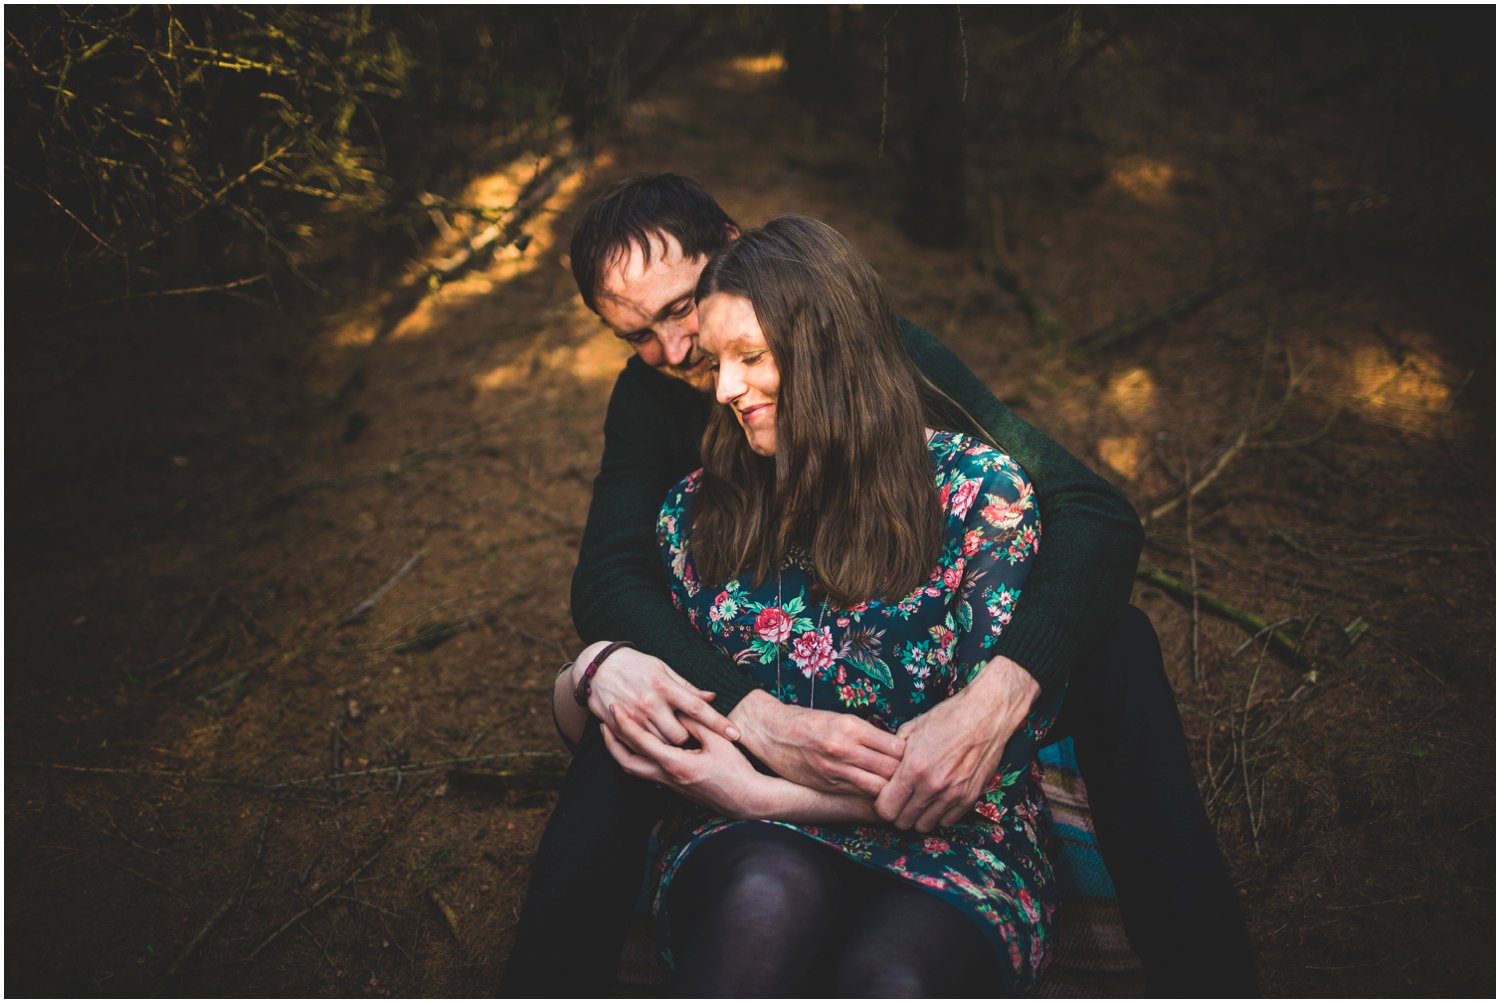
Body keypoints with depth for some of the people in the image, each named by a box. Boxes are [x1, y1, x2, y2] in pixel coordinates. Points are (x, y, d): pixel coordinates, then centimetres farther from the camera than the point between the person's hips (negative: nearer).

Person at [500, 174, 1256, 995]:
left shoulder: (882, 351, -19)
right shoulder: (651, 399, -11)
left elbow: (1097, 514, -28)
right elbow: (605, 580, -25)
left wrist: (995, 700, -47)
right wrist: (757, 720, -44)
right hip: (763, 683, 1)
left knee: (1113, 644, -26)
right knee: (629, 690, -30)